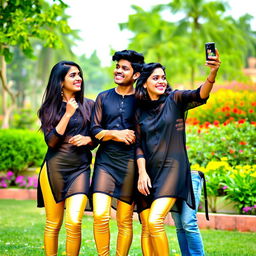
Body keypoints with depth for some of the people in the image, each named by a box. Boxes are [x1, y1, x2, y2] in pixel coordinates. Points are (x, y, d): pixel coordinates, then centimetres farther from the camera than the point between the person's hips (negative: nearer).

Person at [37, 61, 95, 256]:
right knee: (53, 224, 4)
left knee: (74, 222, -13)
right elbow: (51, 141, -7)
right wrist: (68, 113, -11)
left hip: (80, 168, 1)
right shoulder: (50, 107, 4)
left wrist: (87, 139, -7)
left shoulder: (89, 105, 9)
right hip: (54, 168, -1)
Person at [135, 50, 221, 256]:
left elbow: (200, 96, -18)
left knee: (155, 221, -20)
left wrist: (213, 74, -37)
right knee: (146, 228, 2)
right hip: (148, 171, 4)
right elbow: (138, 144, 9)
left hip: (172, 169, -4)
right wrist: (142, 172, -5)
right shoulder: (139, 111, 11)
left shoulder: (175, 99, 1)